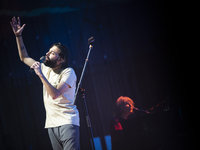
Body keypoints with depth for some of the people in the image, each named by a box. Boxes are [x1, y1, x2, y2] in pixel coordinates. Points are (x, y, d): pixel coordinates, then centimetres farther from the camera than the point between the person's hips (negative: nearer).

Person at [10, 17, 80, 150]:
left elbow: (55, 94, -20)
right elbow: (24, 58, 22)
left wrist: (40, 74, -18)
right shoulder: (46, 69, 13)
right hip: (52, 124, 7)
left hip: (68, 122, -6)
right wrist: (18, 36, 15)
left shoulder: (68, 72, -7)